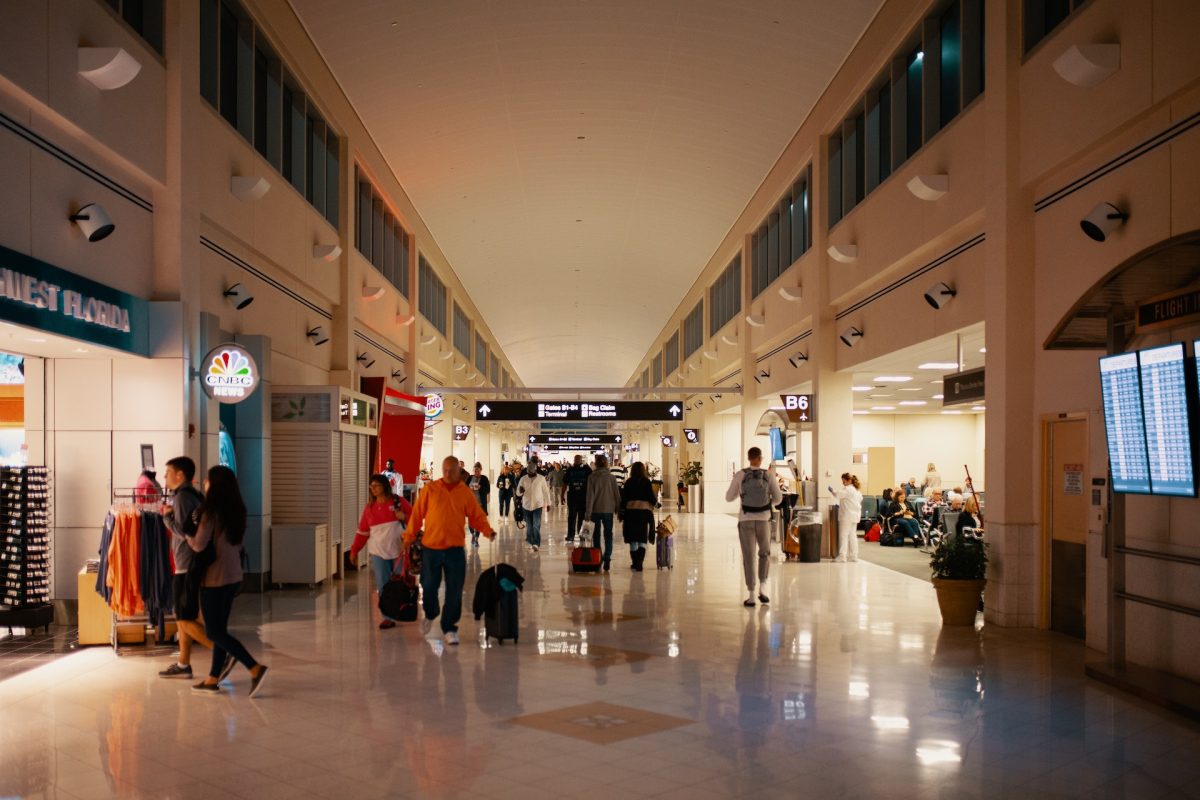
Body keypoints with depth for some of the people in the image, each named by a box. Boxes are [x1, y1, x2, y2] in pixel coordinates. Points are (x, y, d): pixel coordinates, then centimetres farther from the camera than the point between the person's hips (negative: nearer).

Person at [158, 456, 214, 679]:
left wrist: (167, 516, -8)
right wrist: (172, 515, 12)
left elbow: (184, 532, -21)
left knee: (185, 620, -7)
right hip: (189, 566, 10)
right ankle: (183, 665, 21)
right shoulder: (194, 495, 15)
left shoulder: (183, 496, -15)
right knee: (181, 617, 15)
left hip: (187, 566, -10)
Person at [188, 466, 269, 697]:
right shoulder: (237, 511, 7)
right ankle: (213, 680, 20)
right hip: (234, 576, 8)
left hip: (214, 578, -8)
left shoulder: (211, 511, -16)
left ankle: (255, 668, -11)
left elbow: (199, 545, -18)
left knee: (214, 631, -1)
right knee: (219, 628, 14)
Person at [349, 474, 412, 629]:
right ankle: (388, 617, 2)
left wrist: (405, 517, -19)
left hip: (398, 551, -2)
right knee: (383, 586, -2)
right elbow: (363, 531, 9)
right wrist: (354, 550, 6)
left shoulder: (398, 502, -2)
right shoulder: (369, 507, 7)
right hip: (378, 552, 2)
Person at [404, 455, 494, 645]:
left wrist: (488, 530, -16)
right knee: (429, 586, 8)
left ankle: (449, 628, 13)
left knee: (454, 591, 1)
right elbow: (417, 514, 0)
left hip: (455, 549, 0)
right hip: (430, 547, 0)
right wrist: (409, 537, -2)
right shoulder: (430, 489, -1)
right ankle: (430, 615, 38)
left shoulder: (466, 493, 2)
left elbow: (477, 516, 2)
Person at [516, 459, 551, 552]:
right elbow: (518, 493, 2)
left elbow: (546, 491, 3)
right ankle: (530, 539, 29)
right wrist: (520, 491, -23)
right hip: (526, 505, 2)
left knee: (536, 525, -13)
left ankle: (536, 544, -16)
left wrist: (548, 504, 7)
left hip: (538, 505, -2)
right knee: (529, 525, 10)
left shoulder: (541, 478, -6)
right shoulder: (523, 479, -3)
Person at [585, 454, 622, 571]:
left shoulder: (592, 477, -6)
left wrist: (588, 512, -5)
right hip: (608, 509, 0)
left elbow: (590, 495, -8)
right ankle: (607, 558, -12)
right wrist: (618, 508, 12)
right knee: (608, 535, 3)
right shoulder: (611, 477, -2)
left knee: (597, 534, 13)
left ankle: (598, 558, 16)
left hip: (596, 509, 0)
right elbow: (617, 494, 1)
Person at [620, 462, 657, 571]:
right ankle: (640, 562, -12)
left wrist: (622, 512, 7)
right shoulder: (646, 482, -3)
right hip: (644, 510, -1)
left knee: (633, 539, 11)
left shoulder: (628, 482, -1)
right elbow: (652, 498, -3)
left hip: (631, 510, 1)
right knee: (642, 539, 3)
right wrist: (655, 500, 19)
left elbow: (623, 498, 0)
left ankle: (635, 562, 16)